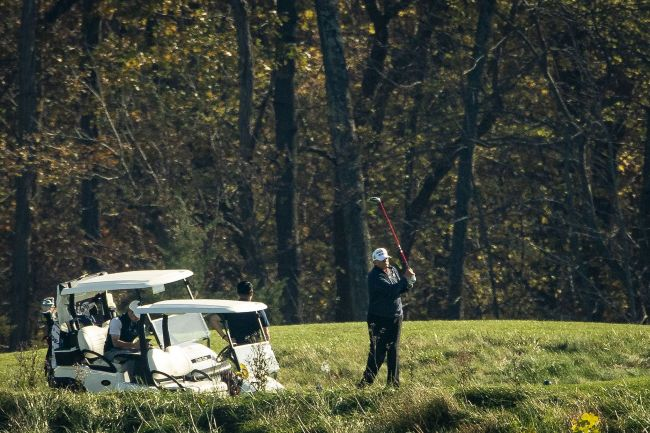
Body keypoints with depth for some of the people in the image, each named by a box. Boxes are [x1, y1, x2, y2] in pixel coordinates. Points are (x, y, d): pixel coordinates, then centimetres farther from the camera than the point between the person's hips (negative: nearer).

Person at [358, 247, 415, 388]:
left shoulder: (393, 270, 10)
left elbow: (402, 289, 14)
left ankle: (393, 382, 15)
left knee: (394, 351, 9)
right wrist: (405, 278, -18)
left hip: (396, 317, 7)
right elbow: (391, 290, -26)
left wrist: (409, 281, -7)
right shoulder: (375, 276, -16)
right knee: (378, 351, -12)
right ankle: (367, 381, -9)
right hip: (379, 319, -7)